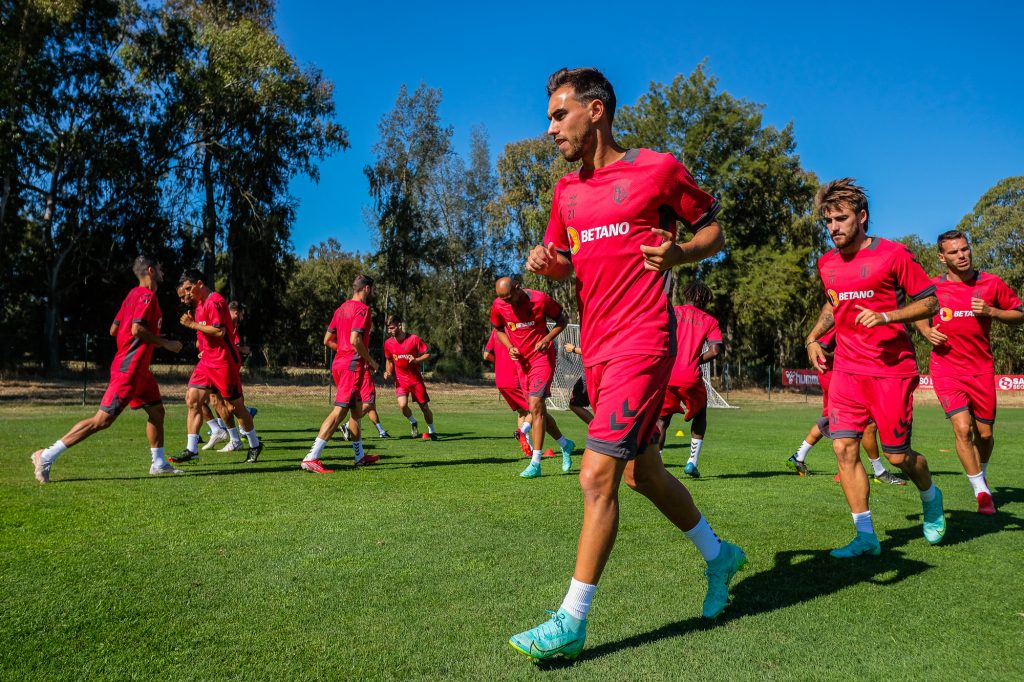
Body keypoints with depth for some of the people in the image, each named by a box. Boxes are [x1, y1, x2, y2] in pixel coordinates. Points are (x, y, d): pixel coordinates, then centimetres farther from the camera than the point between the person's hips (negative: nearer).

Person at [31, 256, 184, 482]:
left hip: (138, 369, 11)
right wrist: (166, 343, -15)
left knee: (157, 411, 13)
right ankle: (47, 456, -2)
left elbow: (113, 330, 16)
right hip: (129, 369, -11)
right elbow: (137, 329, -25)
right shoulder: (147, 295, -12)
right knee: (102, 419, -8)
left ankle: (159, 463, 19)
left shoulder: (134, 294, 16)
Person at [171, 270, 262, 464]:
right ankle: (191, 450, 1)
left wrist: (193, 324, -18)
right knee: (192, 399, -2)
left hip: (224, 362, -9)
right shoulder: (200, 303, 16)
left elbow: (220, 331, -24)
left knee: (235, 406, 1)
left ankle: (255, 445, 17)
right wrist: (201, 342, 11)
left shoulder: (215, 301, -14)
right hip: (207, 361, 9)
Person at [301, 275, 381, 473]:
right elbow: (355, 340, -22)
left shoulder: (341, 308, 15)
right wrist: (370, 361, -10)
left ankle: (360, 456, 28)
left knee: (357, 410, 19)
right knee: (339, 412, -11)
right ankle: (311, 459, -14)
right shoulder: (362, 309, -10)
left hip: (339, 364, 10)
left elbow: (328, 340, 16)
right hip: (352, 367, -10)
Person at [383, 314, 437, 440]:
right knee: (402, 405, -20)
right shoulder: (388, 343, -2)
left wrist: (416, 360, -22)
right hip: (400, 379, 2)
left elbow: (427, 354, -5)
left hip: (416, 379, -2)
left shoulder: (414, 339, -12)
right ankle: (413, 423, 11)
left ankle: (431, 432, 28)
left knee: (424, 407, 6)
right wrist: (388, 371, -5)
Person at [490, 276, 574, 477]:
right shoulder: (498, 305, -5)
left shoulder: (541, 299, -15)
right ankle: (565, 444, 34)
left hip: (542, 357, -5)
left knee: (535, 406, -15)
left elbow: (562, 320, -1)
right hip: (521, 360, 5)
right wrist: (509, 347, -6)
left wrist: (547, 339, -17)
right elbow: (498, 329, 13)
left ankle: (535, 463, -11)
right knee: (537, 409, 11)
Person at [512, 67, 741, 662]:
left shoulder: (657, 168, -3)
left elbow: (715, 233, 5)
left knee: (598, 473, -12)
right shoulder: (567, 191, 15)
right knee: (641, 471, 16)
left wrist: (676, 253, -16)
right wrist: (547, 263, 1)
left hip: (641, 342, -7)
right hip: (596, 346, 8)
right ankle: (719, 554, 39)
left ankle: (572, 622, 0)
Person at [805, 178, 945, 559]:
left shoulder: (892, 254, -7)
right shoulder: (827, 264, 9)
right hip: (847, 368, 5)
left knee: (898, 455, 2)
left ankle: (931, 498, 37)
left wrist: (885, 316, -19)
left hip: (891, 369, -4)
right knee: (844, 448, -7)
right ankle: (866, 536, 4)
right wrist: (813, 336, 13)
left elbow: (930, 302, -4)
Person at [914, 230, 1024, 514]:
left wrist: (991, 312, -12)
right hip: (946, 369, -1)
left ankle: (981, 475, 39)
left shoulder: (991, 283, -1)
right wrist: (927, 331, -6)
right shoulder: (932, 287, -2)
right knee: (963, 428, -15)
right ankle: (981, 491, 0)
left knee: (984, 433, 8)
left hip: (981, 368, 2)